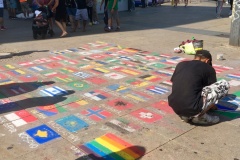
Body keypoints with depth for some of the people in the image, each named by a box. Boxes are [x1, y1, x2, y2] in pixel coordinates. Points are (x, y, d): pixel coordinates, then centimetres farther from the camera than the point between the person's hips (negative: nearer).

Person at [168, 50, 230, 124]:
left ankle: (186, 115, 14)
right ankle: (200, 116, 4)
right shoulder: (209, 69, 6)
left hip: (175, 107, 6)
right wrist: (212, 105, 41)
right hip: (192, 108, -6)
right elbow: (212, 90, 18)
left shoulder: (180, 65, 17)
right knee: (224, 84, 5)